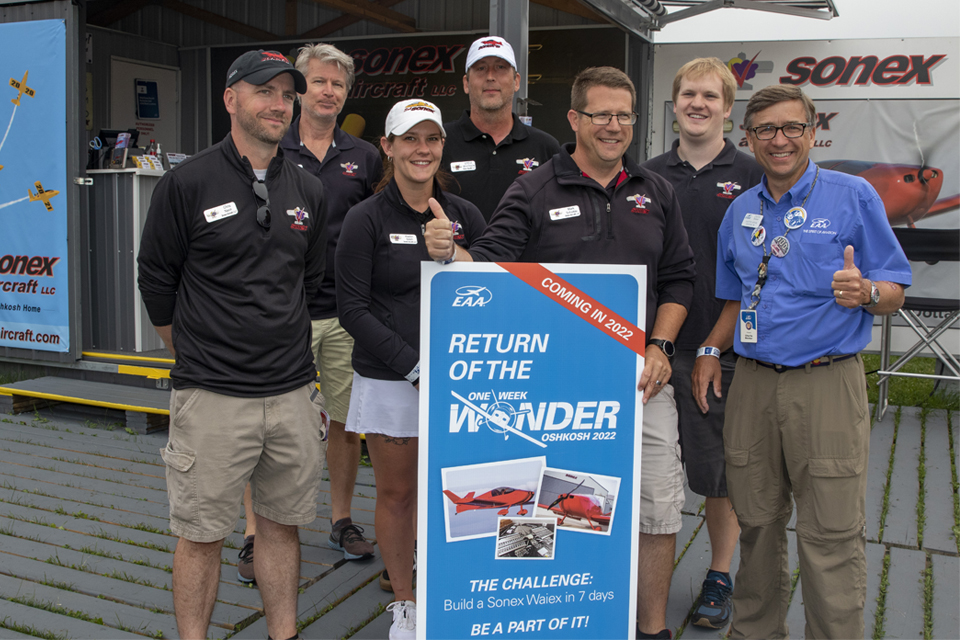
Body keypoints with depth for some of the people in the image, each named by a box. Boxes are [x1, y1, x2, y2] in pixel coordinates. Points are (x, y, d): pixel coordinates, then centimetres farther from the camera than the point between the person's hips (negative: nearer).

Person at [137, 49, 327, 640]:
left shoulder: (308, 191, 9)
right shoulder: (187, 183, -5)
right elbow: (156, 281, 2)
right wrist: (197, 354, 9)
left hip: (293, 393, 4)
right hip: (212, 398, -4)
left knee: (283, 524, 14)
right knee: (202, 535, 6)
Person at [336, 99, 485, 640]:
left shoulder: (464, 215, 7)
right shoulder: (367, 219, -3)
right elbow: (353, 309, -8)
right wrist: (414, 366, -14)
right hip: (388, 381, -2)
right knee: (396, 494, 8)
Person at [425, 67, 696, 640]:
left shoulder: (657, 193, 11)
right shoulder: (534, 193, 1)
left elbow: (678, 277, 13)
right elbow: (489, 263, -7)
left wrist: (659, 346, 1)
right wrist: (450, 252, -28)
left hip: (641, 381, 3)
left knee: (659, 509, 7)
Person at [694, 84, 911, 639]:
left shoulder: (854, 197, -1)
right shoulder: (741, 211, 14)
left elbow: (894, 290, -2)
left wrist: (867, 293, -24)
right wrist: (712, 351, 8)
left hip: (827, 384, -4)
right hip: (753, 383, 5)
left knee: (832, 537, -2)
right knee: (757, 524, 13)